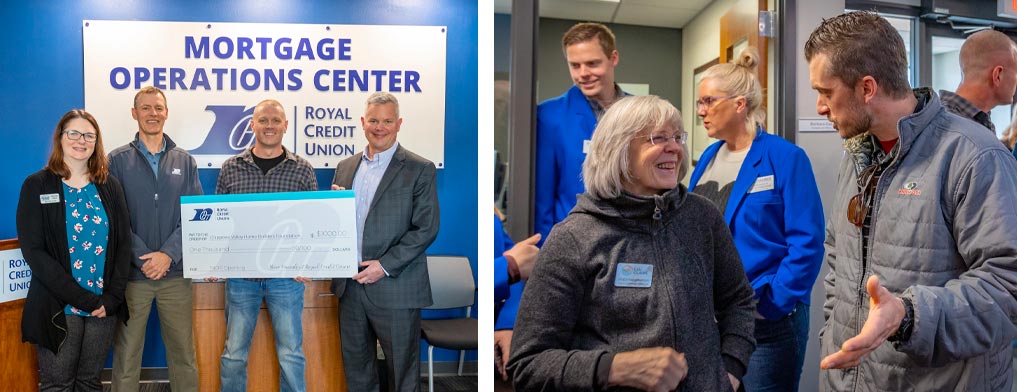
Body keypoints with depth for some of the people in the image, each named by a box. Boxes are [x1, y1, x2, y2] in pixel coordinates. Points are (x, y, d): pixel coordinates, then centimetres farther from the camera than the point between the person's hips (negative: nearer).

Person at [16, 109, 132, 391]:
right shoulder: (37, 185, -2)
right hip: (58, 308, -3)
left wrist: (111, 297, -8)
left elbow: (124, 243, 5)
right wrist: (82, 298, -16)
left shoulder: (110, 186, 7)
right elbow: (33, 250, -10)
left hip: (104, 306, 3)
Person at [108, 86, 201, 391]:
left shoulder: (184, 161, 8)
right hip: (131, 273, -1)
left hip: (175, 273, 2)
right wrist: (142, 257, -14)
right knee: (126, 355, 5)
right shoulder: (117, 160, 2)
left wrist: (168, 254, -12)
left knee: (183, 354, 7)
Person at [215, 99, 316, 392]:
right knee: (234, 353, 11)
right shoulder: (231, 168, 5)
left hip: (286, 276, -1)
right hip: (240, 274, 1)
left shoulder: (302, 169, 1)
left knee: (291, 354, 6)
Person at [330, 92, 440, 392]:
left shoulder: (420, 170, -4)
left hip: (395, 288, -5)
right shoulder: (345, 167, 12)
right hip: (350, 286, 5)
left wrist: (385, 265, -16)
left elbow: (426, 229, -10)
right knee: (355, 367, 16)